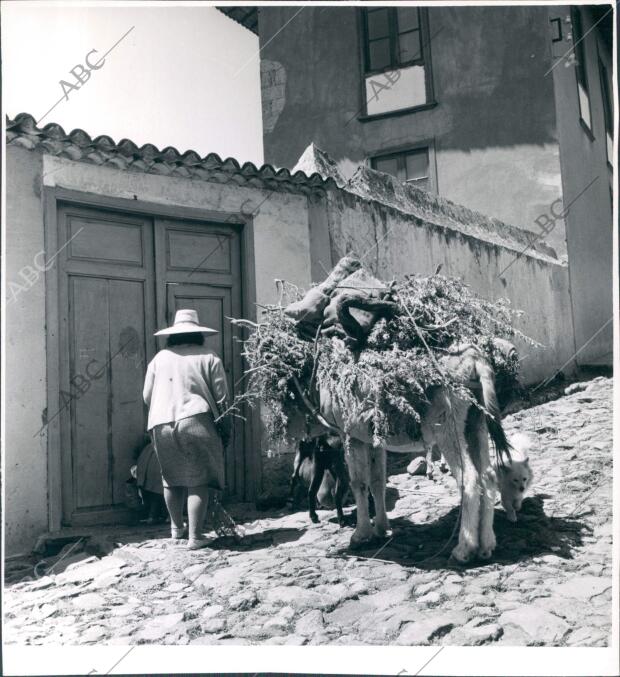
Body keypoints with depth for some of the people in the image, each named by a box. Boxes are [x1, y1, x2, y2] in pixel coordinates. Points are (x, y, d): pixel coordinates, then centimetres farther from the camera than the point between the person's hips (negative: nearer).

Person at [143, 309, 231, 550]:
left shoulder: (159, 358, 13)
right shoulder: (209, 358, 5)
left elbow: (147, 396, 15)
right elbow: (222, 398, 2)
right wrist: (225, 429, 13)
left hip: (162, 425, 4)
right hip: (196, 421, -3)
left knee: (171, 478, 19)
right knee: (198, 480, 3)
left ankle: (176, 528, 34)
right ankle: (195, 536, 2)